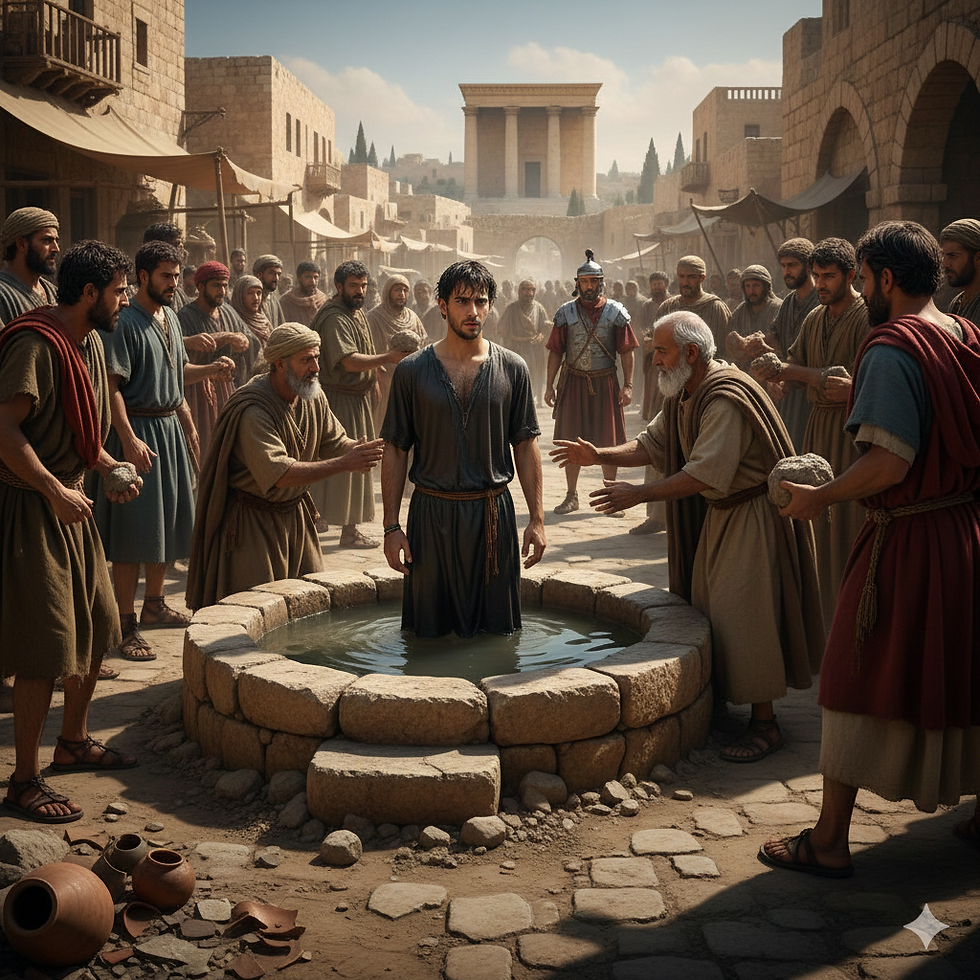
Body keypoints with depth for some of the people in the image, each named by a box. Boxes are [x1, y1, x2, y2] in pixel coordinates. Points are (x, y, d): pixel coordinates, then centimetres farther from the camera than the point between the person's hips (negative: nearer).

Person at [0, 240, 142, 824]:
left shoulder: (91, 343, 12)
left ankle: (74, 743, 34)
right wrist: (56, 492, -27)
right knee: (47, 648, -7)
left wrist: (112, 469, 7)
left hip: (71, 502, 10)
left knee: (98, 627, 16)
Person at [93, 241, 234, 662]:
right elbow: (112, 387, -19)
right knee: (134, 531, -8)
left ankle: (154, 604, 31)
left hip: (171, 427, 9)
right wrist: (130, 439, -27)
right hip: (136, 430, -9)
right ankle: (126, 626, -3)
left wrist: (211, 369, 9)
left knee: (168, 521, 16)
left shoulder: (170, 318, 13)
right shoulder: (124, 323, -14)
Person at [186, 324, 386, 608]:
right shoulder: (252, 411, -26)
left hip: (296, 514, 7)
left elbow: (336, 443, 3)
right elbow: (280, 474, -34)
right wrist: (343, 464, -38)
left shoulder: (313, 396, -2)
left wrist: (361, 451, -21)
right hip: (253, 522, -7)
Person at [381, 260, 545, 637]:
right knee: (427, 634, 9)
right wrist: (391, 526, -3)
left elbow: (526, 446, 5)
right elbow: (395, 451, 1)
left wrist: (536, 518, 1)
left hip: (493, 513, 1)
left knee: (497, 630, 9)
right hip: (432, 511, -1)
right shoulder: (412, 371, -1)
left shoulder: (512, 369, 2)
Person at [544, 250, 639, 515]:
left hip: (605, 382, 0)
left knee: (609, 441, 4)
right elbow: (555, 352, 4)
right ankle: (571, 496, 15)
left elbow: (627, 352, 0)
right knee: (571, 440, 5)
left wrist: (627, 385, -7)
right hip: (573, 382, 1)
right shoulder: (565, 313, 2)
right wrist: (550, 386, -1)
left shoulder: (616, 312, 0)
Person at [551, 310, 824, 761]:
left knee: (743, 615, -8)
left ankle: (764, 724, 0)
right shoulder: (683, 395, 6)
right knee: (705, 607, 13)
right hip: (719, 513, 10)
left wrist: (639, 494, -30)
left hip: (754, 515, -10)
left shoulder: (725, 398, -26)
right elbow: (651, 444, 8)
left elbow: (704, 474, -31)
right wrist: (599, 455, -6)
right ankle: (717, 696, 27)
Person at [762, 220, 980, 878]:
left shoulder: (891, 348, -17)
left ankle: (830, 841, 10)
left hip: (905, 542, -7)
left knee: (860, 684, 2)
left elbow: (889, 461, -26)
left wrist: (820, 497, -13)